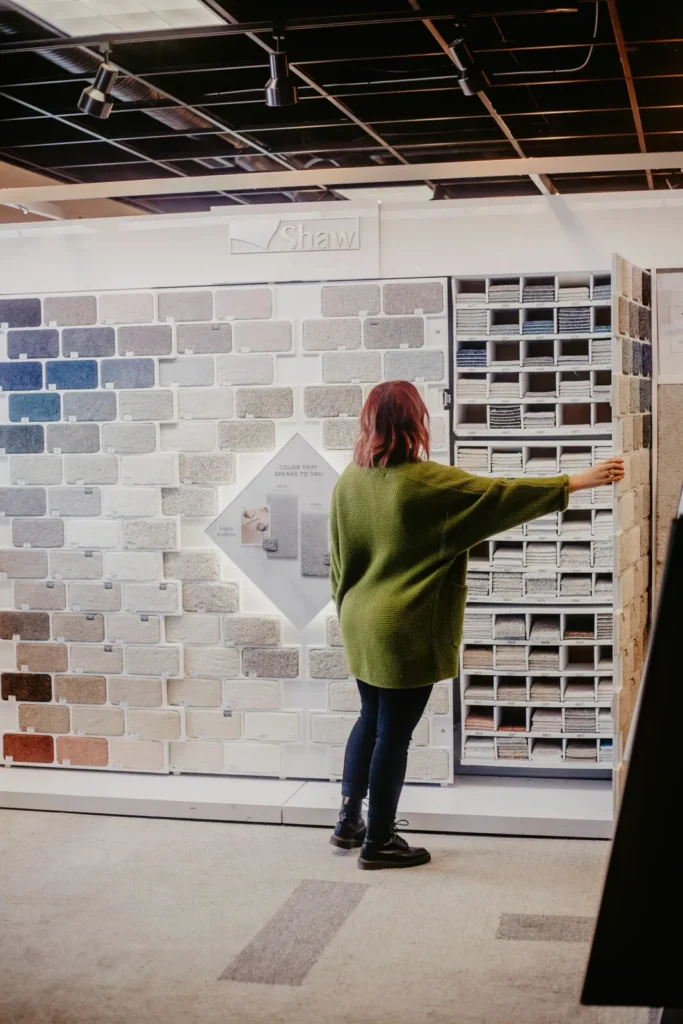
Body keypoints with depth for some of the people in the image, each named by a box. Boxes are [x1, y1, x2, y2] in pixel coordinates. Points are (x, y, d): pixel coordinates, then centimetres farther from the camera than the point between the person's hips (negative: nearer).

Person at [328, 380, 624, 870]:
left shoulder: (350, 480, 2)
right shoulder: (427, 482, -18)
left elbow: (339, 558, 9)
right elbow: (502, 496, -16)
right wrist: (578, 482, -9)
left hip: (363, 625, 7)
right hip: (406, 631, -7)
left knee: (371, 720, 21)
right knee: (394, 732, 3)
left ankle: (349, 821, 28)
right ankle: (378, 843, 13)